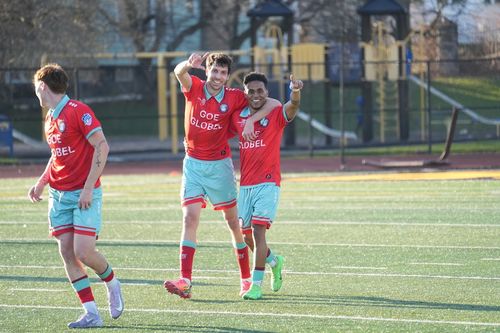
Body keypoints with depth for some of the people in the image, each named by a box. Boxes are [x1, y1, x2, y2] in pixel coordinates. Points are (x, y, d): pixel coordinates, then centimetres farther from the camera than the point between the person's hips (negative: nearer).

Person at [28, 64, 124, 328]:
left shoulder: (78, 111, -12)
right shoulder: (50, 118, 13)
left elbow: (102, 147, -17)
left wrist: (88, 188, -20)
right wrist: (41, 183, 16)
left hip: (85, 195, -8)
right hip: (58, 195, 8)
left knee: (83, 252, -14)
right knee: (66, 252, -3)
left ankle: (112, 283, 18)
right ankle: (91, 313, -1)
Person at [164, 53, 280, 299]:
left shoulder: (233, 98, -5)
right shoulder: (194, 88, -4)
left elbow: (273, 103, -1)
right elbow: (179, 73, -25)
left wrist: (251, 119, -18)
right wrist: (188, 64, -48)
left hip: (220, 164, 0)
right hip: (193, 163, 0)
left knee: (233, 221, 7)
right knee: (190, 218, -11)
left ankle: (246, 278, 19)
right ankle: (185, 281, -18)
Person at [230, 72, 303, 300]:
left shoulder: (276, 115, -4)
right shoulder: (238, 118, 9)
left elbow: (293, 105, -25)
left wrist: (296, 92, -47)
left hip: (268, 183, -5)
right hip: (245, 184, 5)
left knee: (258, 230, -16)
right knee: (246, 235, 10)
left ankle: (256, 284, -11)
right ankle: (274, 261, 37)